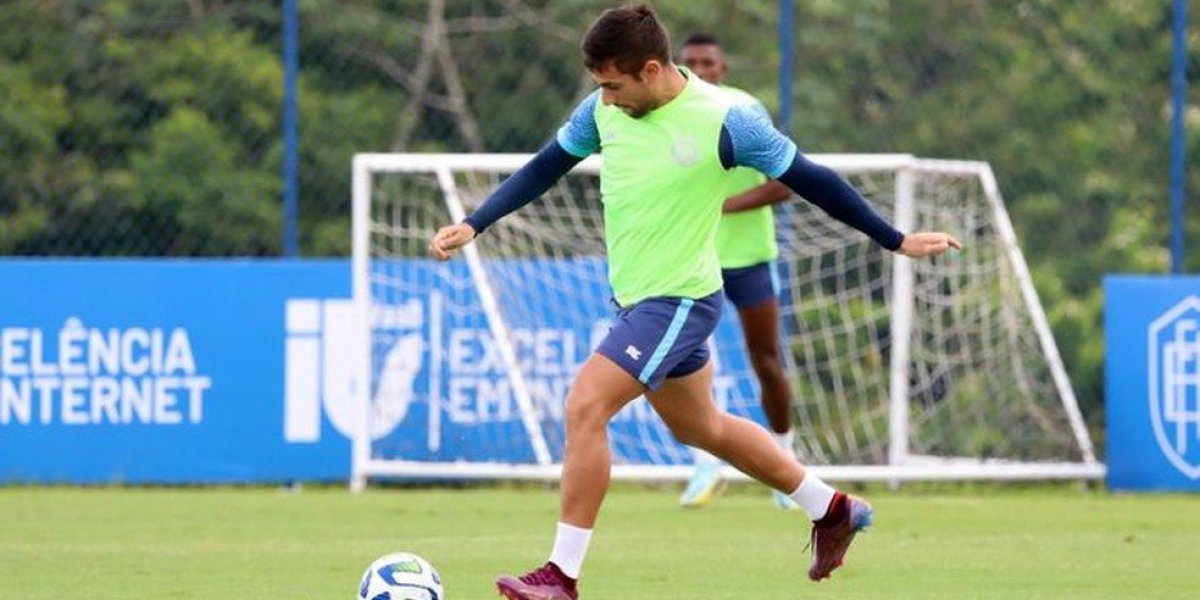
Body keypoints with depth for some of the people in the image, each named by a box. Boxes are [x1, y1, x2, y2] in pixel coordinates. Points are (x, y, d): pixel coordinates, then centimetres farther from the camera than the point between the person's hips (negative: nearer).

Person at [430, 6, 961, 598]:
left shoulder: (722, 122, -19)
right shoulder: (603, 110, -3)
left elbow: (810, 180, -9)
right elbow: (544, 168, 10)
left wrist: (897, 241, -2)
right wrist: (473, 225, -1)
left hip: (681, 301, -8)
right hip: (635, 298, 8)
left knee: (584, 407, -19)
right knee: (699, 427, 21)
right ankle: (831, 510, 39)